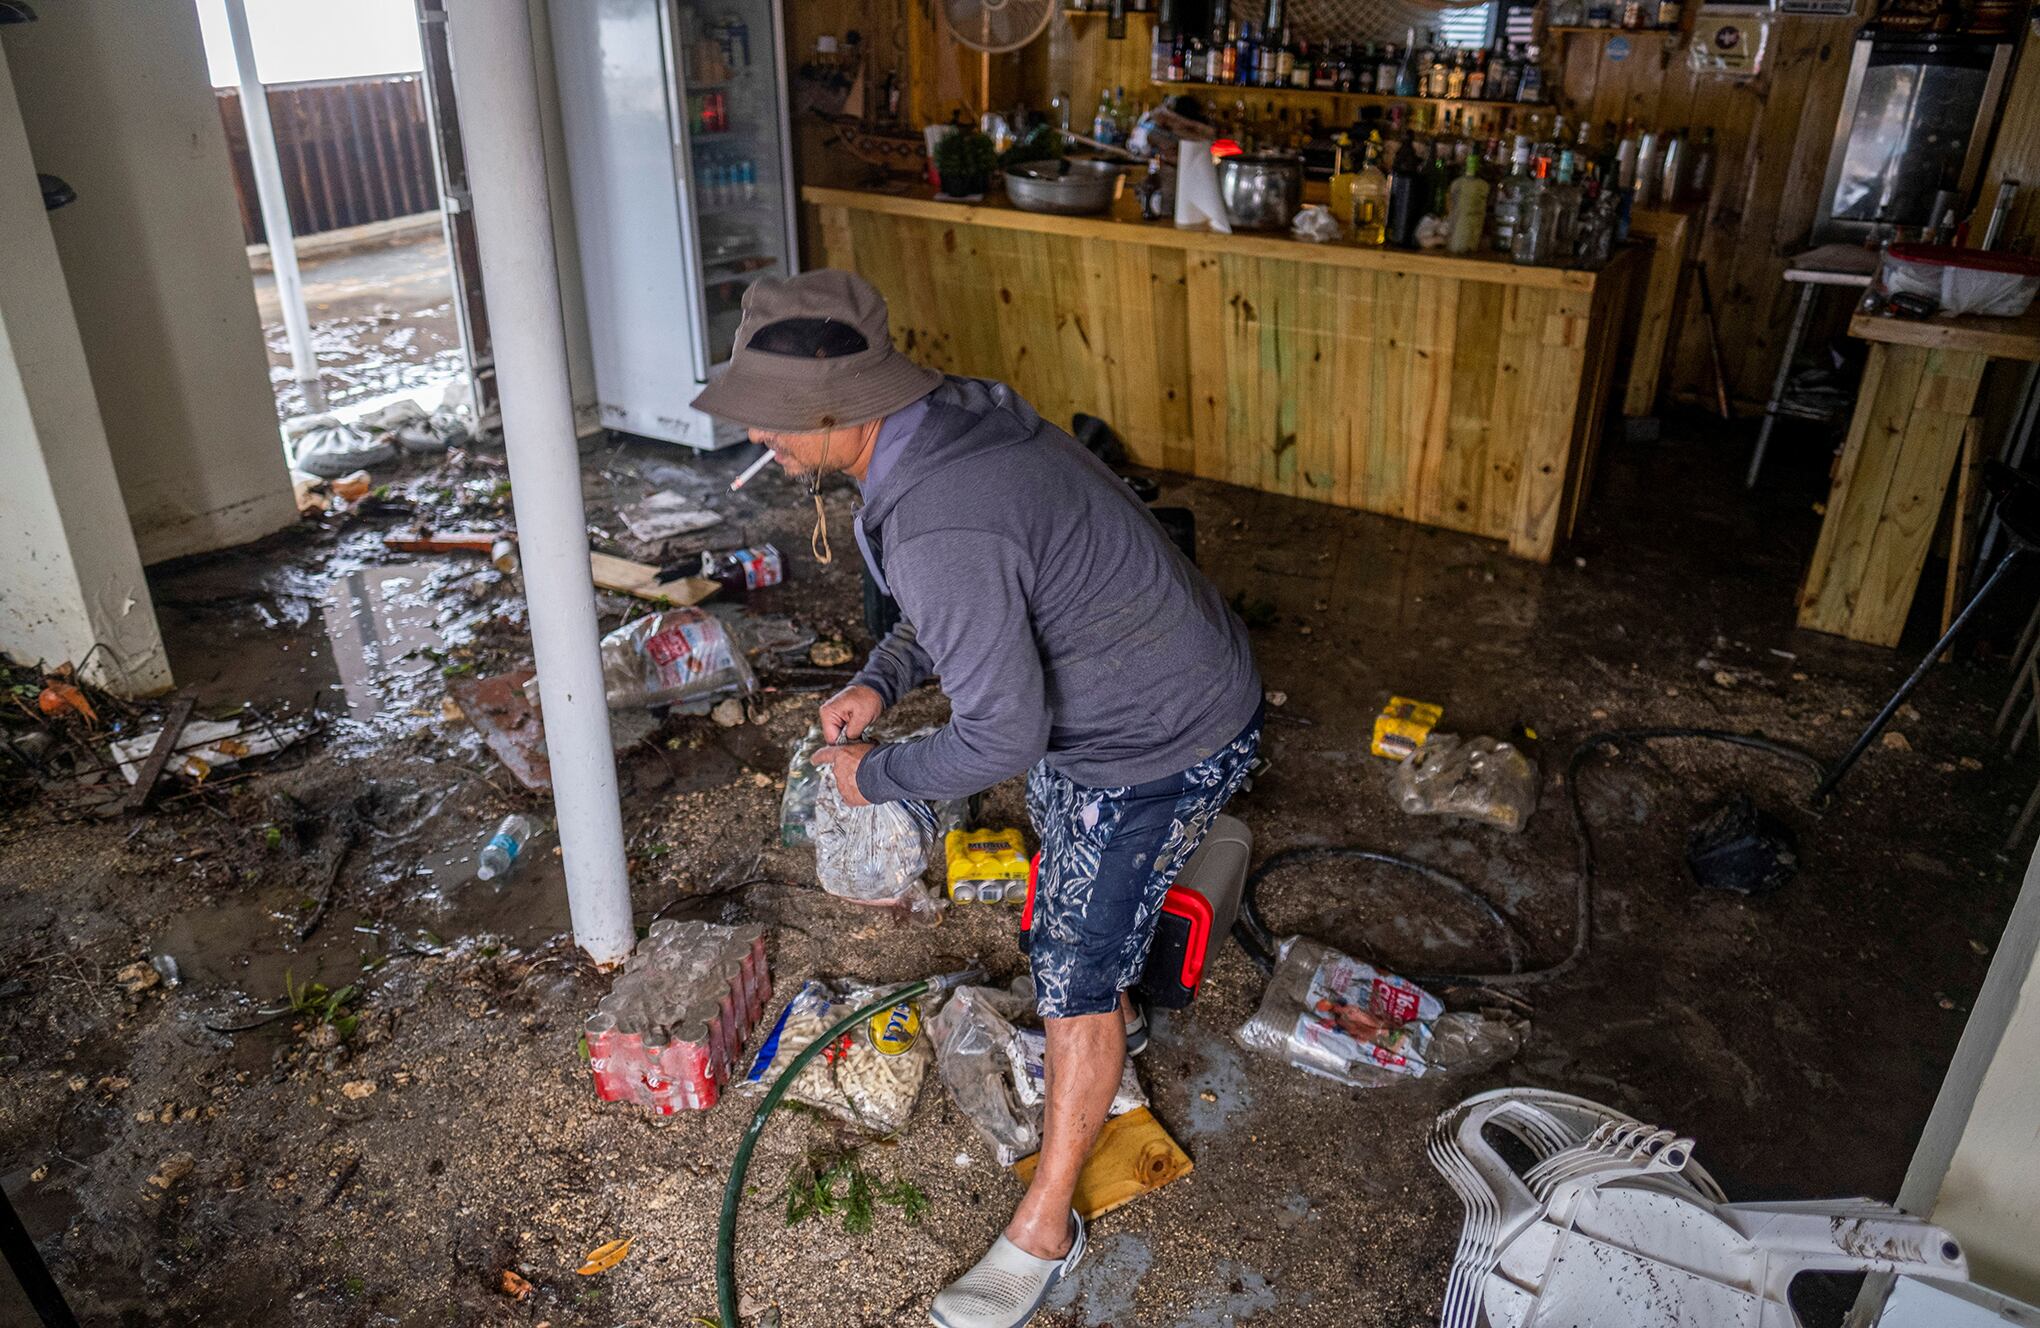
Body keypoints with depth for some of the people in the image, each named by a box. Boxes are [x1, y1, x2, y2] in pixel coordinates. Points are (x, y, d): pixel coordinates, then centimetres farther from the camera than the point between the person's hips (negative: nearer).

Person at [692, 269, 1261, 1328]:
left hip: (1162, 746, -9)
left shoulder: (940, 525, -36)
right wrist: (881, 678, -3)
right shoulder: (945, 418, -5)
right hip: (1104, 690, 9)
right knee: (1070, 871, 30)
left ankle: (1044, 1230, 22)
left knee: (1074, 974, 2)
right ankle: (1113, 1021, 59)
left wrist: (874, 777, -13)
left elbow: (1003, 735, -30)